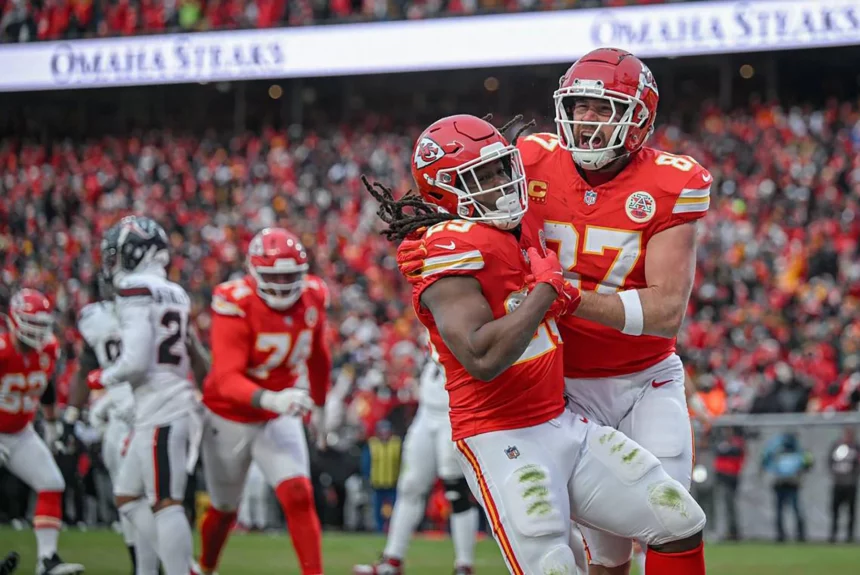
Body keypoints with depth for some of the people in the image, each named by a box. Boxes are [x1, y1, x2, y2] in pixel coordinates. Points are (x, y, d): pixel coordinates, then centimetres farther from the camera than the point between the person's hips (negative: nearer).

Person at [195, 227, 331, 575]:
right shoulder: (235, 305, -27)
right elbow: (227, 379, -35)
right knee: (225, 510, 16)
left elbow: (318, 357, 10)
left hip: (280, 419, 3)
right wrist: (271, 399, -52)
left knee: (299, 497, -17)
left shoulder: (312, 298, -10)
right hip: (230, 418, -3)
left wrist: (320, 405, 21)